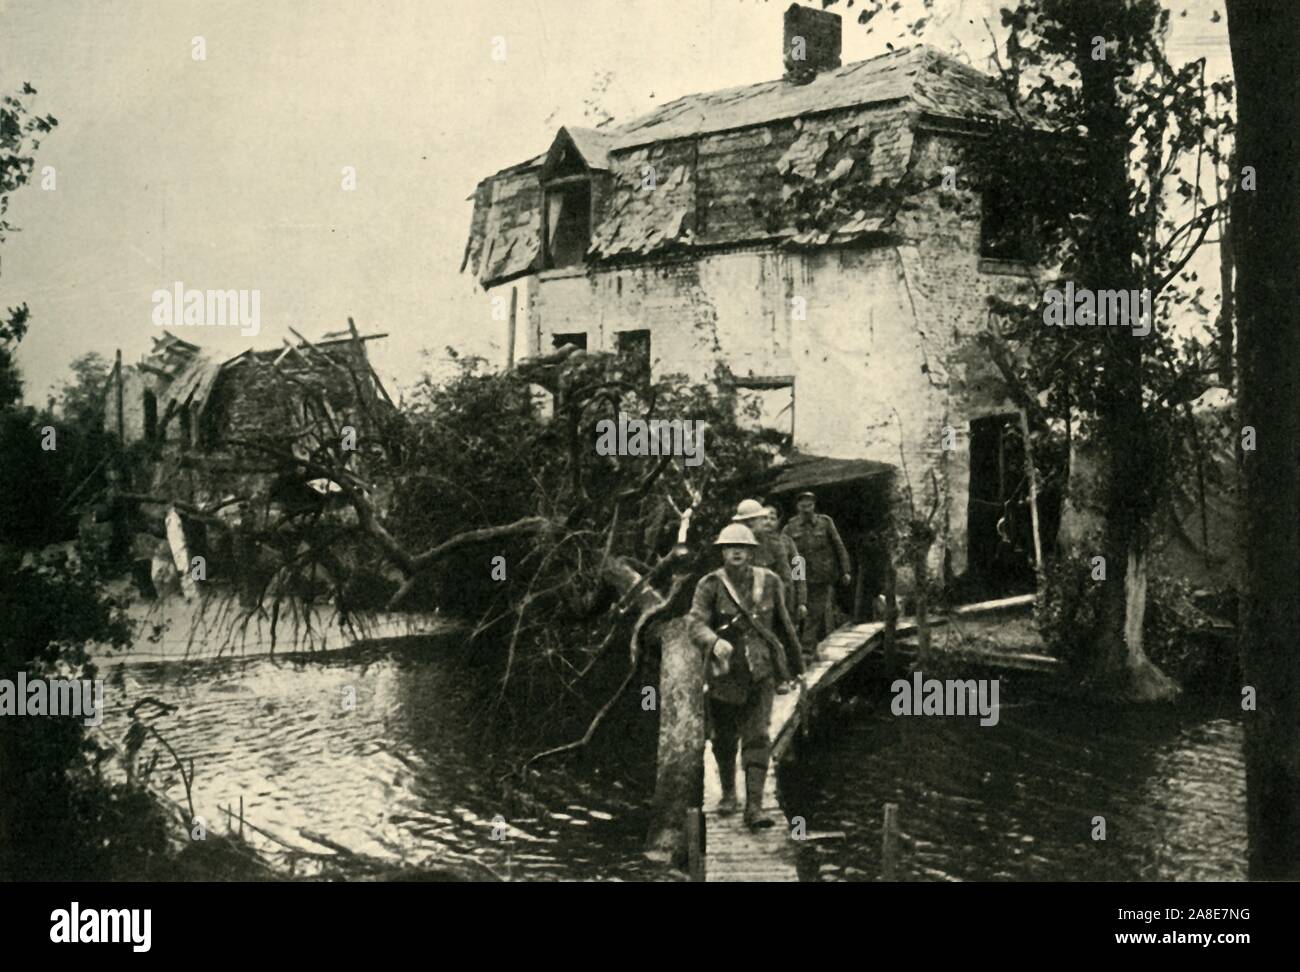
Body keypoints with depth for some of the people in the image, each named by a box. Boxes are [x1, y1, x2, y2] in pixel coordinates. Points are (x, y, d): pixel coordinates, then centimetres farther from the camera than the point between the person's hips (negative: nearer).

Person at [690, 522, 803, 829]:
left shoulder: (769, 582, 1)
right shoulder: (710, 585, -7)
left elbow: (785, 625, 11)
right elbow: (697, 625, -18)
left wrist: (798, 666, 18)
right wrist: (715, 643, -40)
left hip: (761, 672, 0)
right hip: (725, 673, 0)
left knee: (757, 738, -11)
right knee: (724, 739, 14)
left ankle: (754, 807, -11)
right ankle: (728, 793, 38)